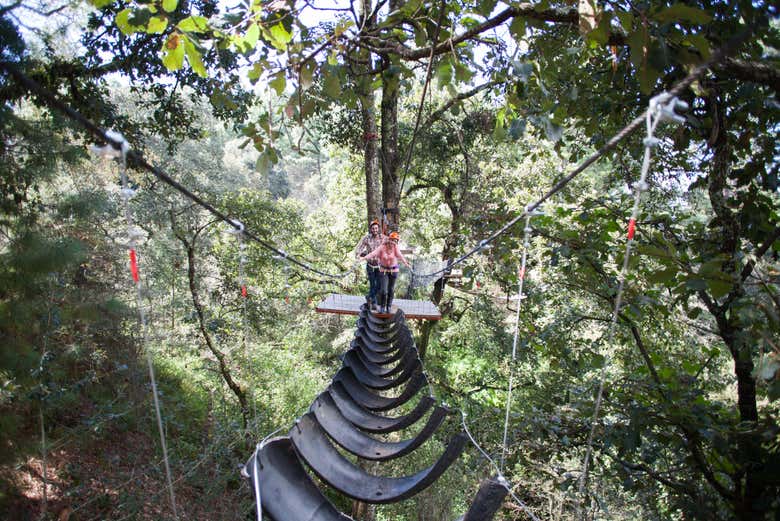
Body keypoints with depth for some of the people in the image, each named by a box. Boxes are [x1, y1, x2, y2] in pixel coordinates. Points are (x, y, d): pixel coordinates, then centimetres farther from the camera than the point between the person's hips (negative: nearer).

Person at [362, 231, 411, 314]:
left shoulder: (395, 247, -13)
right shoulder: (382, 247, -15)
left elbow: (399, 255, -29)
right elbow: (374, 253, -28)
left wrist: (406, 263, -46)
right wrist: (365, 257, -44)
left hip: (393, 271, 1)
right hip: (384, 270, -1)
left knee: (391, 290, 9)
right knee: (383, 290, -8)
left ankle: (388, 307, 26)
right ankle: (382, 307, 12)